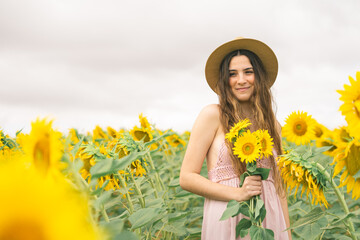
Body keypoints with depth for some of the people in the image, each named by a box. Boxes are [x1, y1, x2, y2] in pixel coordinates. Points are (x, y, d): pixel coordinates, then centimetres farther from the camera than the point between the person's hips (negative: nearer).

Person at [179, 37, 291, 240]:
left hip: (269, 221, 4)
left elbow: (278, 184, 16)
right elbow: (187, 178, -6)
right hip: (227, 221, -4)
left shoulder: (273, 125, 11)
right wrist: (238, 193, -15)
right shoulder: (212, 115, -2)